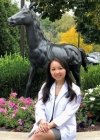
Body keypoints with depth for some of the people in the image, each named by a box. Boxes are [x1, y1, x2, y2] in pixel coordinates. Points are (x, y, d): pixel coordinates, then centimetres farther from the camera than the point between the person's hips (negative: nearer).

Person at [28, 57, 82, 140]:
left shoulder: (74, 90, 1)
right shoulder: (45, 86, 15)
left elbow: (68, 112, -8)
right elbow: (39, 106, 5)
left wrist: (51, 124, -20)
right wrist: (42, 121, -17)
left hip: (63, 128, -3)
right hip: (45, 125, 3)